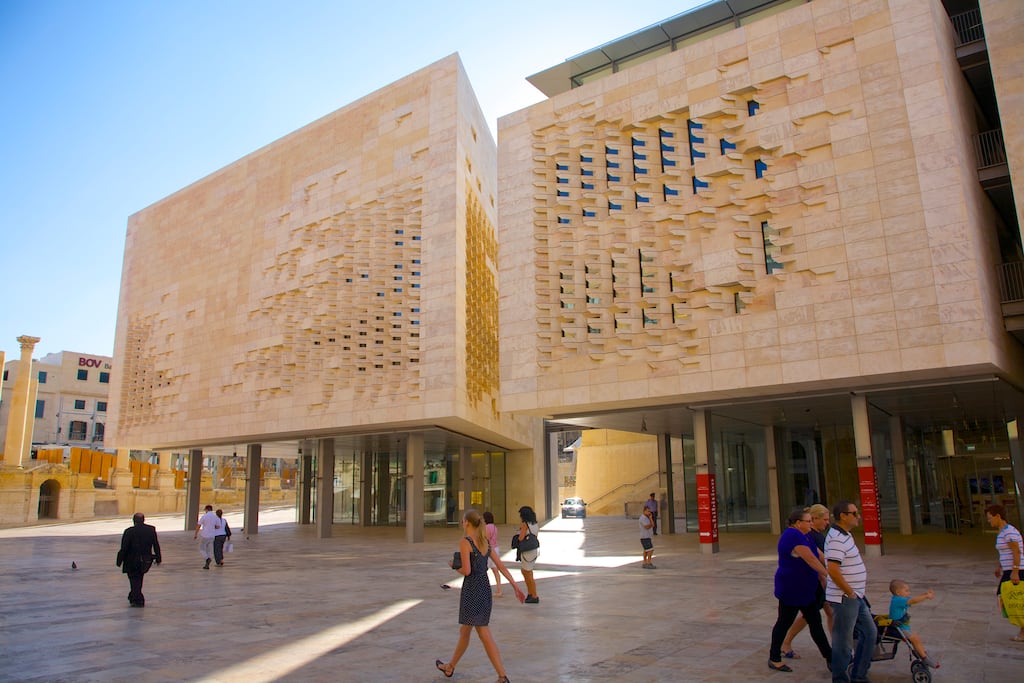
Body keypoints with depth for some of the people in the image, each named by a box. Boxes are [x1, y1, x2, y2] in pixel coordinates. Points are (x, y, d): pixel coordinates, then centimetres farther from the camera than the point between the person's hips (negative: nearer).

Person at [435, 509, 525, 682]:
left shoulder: (465, 542, -13)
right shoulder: (486, 542, 8)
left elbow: (466, 570, -20)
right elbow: (502, 567, 7)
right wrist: (516, 587, 7)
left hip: (471, 589, -7)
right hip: (485, 588, 8)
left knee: (485, 634, 1)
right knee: (464, 631, 17)